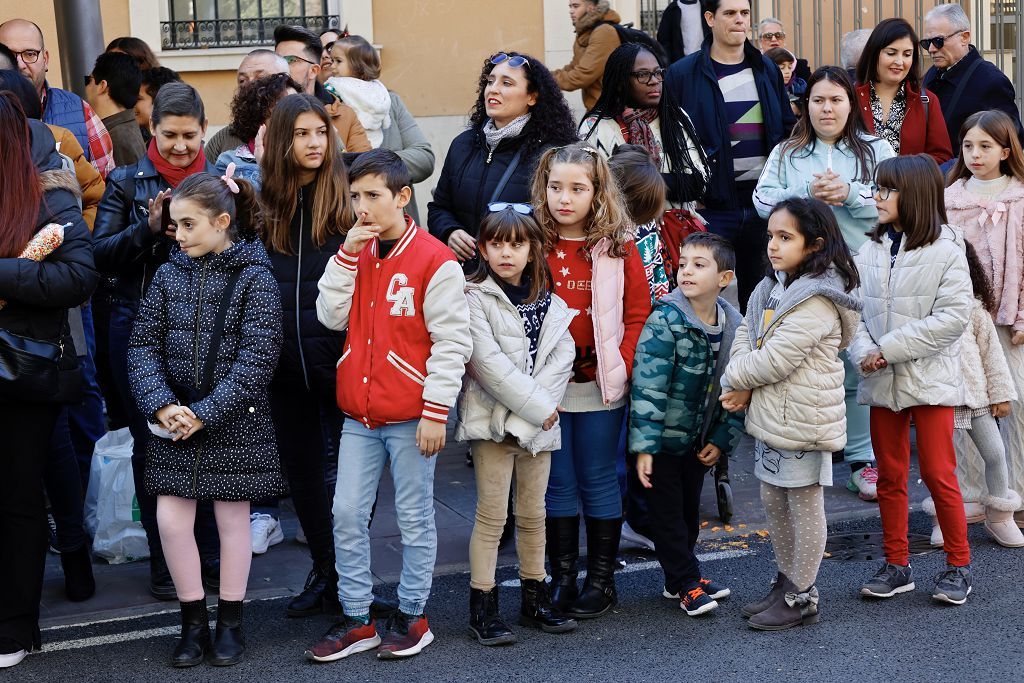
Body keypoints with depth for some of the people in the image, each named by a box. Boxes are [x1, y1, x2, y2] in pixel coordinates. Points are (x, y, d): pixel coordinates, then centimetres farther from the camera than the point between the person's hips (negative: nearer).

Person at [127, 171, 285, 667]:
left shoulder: (254, 278, -9)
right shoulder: (168, 275, 3)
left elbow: (256, 358, -14)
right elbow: (143, 346, 2)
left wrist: (206, 414, -18)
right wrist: (162, 405, -14)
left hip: (233, 420, -3)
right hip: (173, 420, 4)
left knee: (232, 518, 7)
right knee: (171, 519, 0)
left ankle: (229, 625, 21)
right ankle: (193, 622, 16)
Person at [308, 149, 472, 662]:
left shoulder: (435, 260, -10)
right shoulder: (358, 254, 10)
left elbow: (451, 342, -12)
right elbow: (331, 316, 1)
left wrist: (435, 412, -14)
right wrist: (347, 254, -6)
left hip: (410, 418, -6)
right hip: (358, 416, 6)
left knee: (415, 519, 6)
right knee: (347, 515, 6)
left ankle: (411, 616, 20)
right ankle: (356, 619, 17)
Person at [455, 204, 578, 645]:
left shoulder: (549, 304, 10)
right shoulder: (474, 299, -5)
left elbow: (562, 358, -1)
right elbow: (488, 362, -15)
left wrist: (539, 406, -15)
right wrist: (537, 407, -16)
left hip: (538, 423, 5)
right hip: (493, 422, -5)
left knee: (533, 514, 13)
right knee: (492, 515, -3)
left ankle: (535, 599, 23)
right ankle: (482, 607, 4)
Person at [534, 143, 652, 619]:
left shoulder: (617, 249, -1)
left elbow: (638, 315, 0)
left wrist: (622, 366, -10)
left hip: (600, 385, -1)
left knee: (599, 481, 7)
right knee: (557, 482, 9)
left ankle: (602, 579, 17)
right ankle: (562, 576, 19)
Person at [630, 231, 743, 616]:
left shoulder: (734, 326, -4)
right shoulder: (666, 319, -20)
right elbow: (648, 384, -22)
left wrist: (722, 440, 1)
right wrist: (643, 446, -25)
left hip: (700, 441, 5)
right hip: (664, 439, -5)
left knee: (690, 509, 17)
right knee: (667, 512, 3)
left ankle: (679, 576, 32)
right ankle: (687, 584, 14)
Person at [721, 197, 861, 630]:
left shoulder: (816, 300, -20)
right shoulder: (770, 288, 10)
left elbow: (775, 359, -23)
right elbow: (745, 337, 9)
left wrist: (736, 379, -7)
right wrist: (742, 388, -8)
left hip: (802, 419, -9)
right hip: (769, 415, 9)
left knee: (804, 503, 3)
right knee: (773, 501, 18)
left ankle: (802, 597, 14)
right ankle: (786, 582, 32)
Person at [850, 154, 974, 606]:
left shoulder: (946, 249, -8)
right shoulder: (869, 250, 6)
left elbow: (953, 316, -15)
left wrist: (890, 348, -18)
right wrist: (863, 352, -17)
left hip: (929, 379, -5)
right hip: (882, 381, 5)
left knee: (938, 474, -1)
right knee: (890, 476, 11)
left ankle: (958, 565, 14)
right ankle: (896, 565, 21)